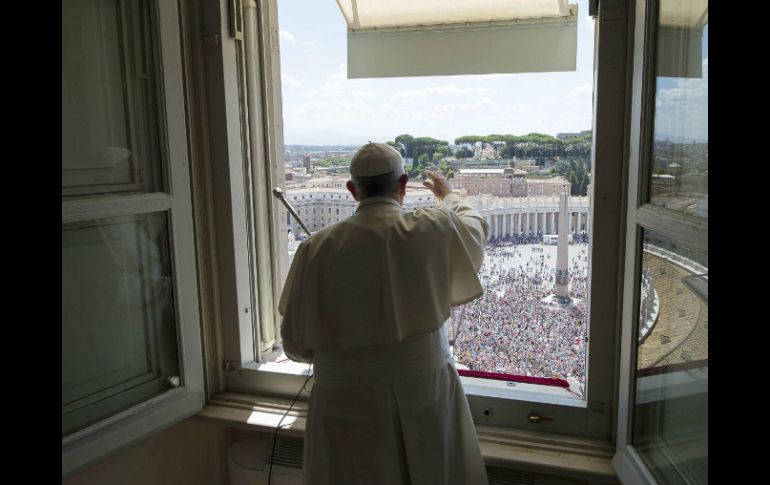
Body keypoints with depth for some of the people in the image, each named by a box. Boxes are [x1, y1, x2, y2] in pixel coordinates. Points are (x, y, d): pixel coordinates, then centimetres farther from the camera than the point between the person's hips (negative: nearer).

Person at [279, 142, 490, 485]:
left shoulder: (317, 249, -10)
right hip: (425, 397, 0)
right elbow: (475, 225, 14)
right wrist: (447, 195, 34)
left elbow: (296, 345, -4)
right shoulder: (432, 231, -11)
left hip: (345, 406, 1)